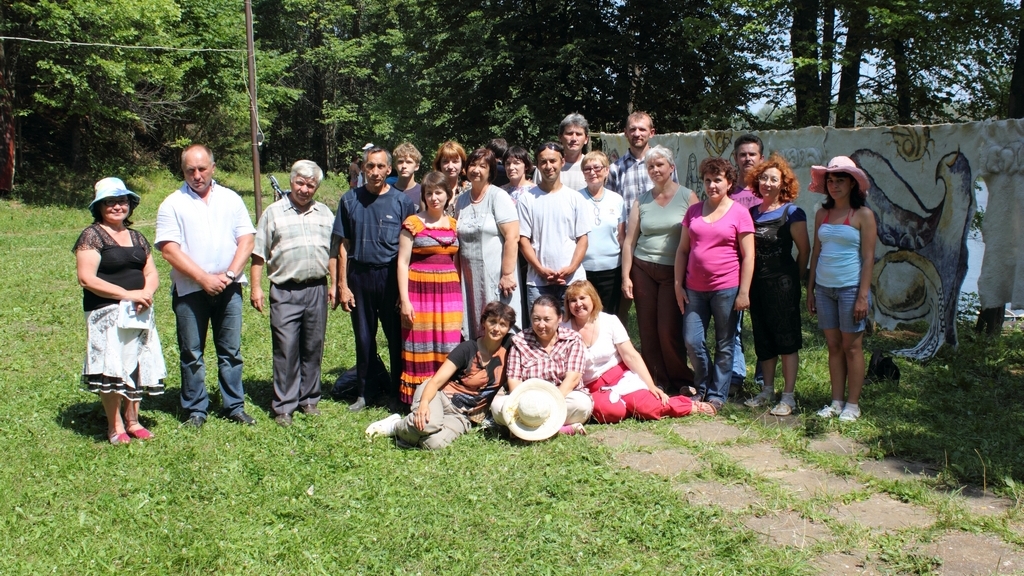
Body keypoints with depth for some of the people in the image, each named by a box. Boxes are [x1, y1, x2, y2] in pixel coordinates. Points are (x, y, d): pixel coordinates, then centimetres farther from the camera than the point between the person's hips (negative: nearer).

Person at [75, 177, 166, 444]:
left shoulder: (137, 238, 15)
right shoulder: (92, 236, -6)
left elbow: (152, 273, 14)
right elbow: (86, 279, -14)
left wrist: (147, 292, -10)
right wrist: (128, 294, -18)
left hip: (138, 313, 6)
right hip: (107, 313, -6)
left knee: (137, 366, 9)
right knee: (112, 368, -6)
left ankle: (132, 421, 21)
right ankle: (115, 426, 6)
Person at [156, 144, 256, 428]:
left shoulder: (231, 199, 9)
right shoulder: (173, 204, 0)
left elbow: (246, 239, 4)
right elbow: (169, 250, -8)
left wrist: (229, 274, -10)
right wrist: (204, 278, -14)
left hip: (228, 288, 2)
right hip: (189, 290, -2)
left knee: (231, 350, 8)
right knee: (191, 354, 5)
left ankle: (235, 406, 17)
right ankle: (196, 409, 15)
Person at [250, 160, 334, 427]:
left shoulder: (325, 214, 12)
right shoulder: (273, 212, 2)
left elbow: (332, 252, 15)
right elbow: (259, 254, 1)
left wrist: (333, 284, 10)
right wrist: (256, 287, -4)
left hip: (317, 289, 3)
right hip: (285, 292, -3)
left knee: (313, 348, 10)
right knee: (286, 350, -2)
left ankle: (309, 399, 22)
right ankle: (283, 406, 6)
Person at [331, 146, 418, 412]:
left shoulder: (402, 202, -1)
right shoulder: (350, 200, 4)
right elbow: (342, 246, 5)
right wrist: (342, 285, 0)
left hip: (391, 276, -2)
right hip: (359, 276, 2)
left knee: (397, 337, 3)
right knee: (363, 338, 11)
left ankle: (397, 393, 17)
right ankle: (366, 392, 24)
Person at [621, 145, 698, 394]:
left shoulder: (687, 197, -1)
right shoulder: (642, 200, 8)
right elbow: (629, 240, 6)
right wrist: (625, 276, 0)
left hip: (674, 271, -3)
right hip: (643, 269, 3)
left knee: (668, 328, -5)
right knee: (647, 327, 5)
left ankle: (681, 379, 13)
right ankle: (655, 380, 17)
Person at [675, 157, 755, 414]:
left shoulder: (739, 213, -2)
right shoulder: (693, 211, 9)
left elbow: (748, 255, -4)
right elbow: (682, 250, 11)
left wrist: (744, 292, -9)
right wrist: (678, 285, 4)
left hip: (726, 289, -3)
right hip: (694, 288, 4)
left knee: (724, 345, 6)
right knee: (692, 342, 2)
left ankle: (717, 395, 18)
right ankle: (702, 387, 25)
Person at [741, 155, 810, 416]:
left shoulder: (791, 213, -7)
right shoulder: (752, 212, 9)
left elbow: (804, 249, -5)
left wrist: (794, 278, 1)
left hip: (782, 284, -6)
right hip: (757, 283, 6)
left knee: (786, 338, 0)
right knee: (763, 339, 13)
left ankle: (788, 396, 6)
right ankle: (767, 390, 25)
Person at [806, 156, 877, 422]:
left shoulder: (863, 215, -5)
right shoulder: (822, 214, 9)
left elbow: (868, 258, -8)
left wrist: (863, 296, -13)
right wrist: (810, 289, 10)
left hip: (850, 288, -5)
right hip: (824, 288, 5)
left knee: (851, 346, 2)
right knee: (833, 346, 9)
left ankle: (852, 405, 10)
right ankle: (836, 402, 16)